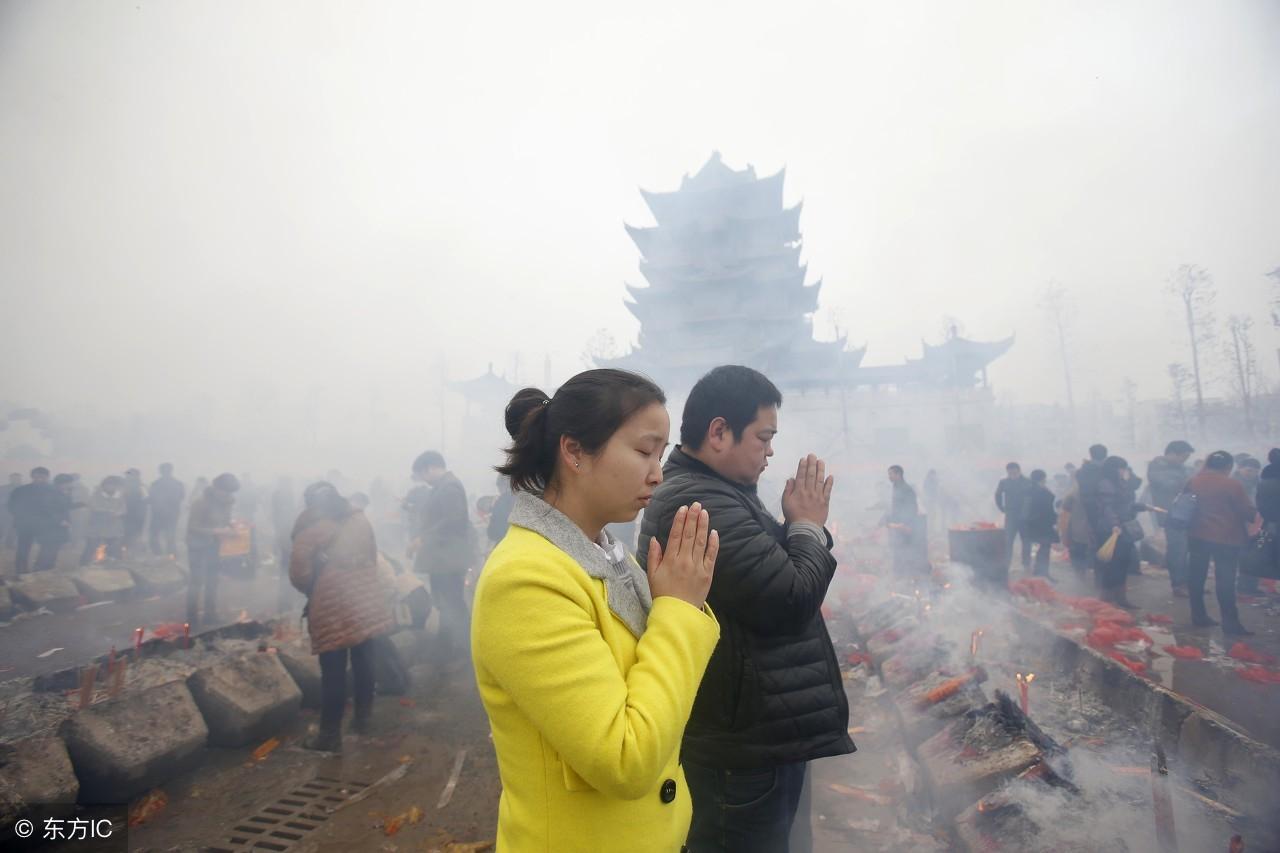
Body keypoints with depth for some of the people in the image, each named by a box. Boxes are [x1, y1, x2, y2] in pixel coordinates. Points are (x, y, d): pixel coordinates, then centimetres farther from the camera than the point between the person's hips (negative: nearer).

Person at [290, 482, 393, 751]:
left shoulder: (310, 528, -5)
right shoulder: (360, 520, 11)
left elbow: (299, 573, -7)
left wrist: (311, 591, 11)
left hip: (333, 606, -5)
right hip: (366, 600, 5)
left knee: (333, 671, 3)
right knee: (363, 662, 17)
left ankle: (330, 734, 14)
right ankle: (363, 717, 31)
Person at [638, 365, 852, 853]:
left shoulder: (707, 493, 10)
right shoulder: (703, 505, -26)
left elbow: (771, 577, 17)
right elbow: (791, 602, -26)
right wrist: (809, 526, -12)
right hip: (742, 747, -11)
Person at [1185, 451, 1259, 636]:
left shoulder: (1193, 482, 2)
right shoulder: (1232, 485, -13)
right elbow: (1248, 511, -7)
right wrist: (1254, 517, 15)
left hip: (1197, 535, 5)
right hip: (1226, 538, -5)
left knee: (1196, 577, 10)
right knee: (1225, 581, -2)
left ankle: (1199, 616, 15)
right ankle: (1231, 624, -1)